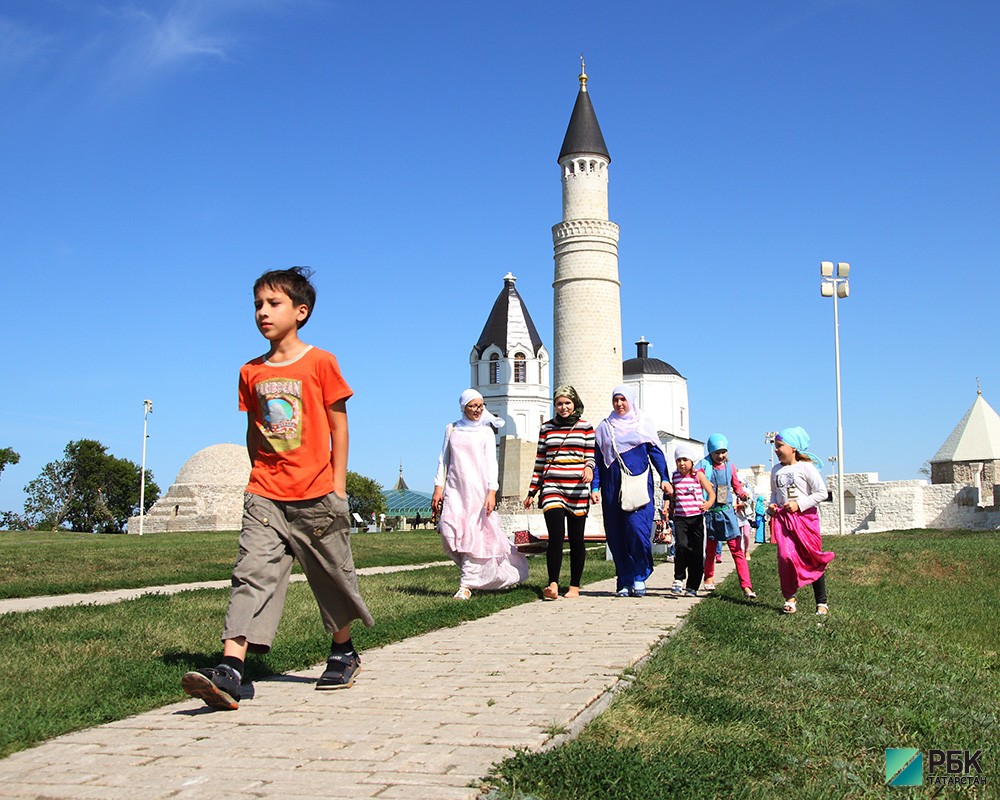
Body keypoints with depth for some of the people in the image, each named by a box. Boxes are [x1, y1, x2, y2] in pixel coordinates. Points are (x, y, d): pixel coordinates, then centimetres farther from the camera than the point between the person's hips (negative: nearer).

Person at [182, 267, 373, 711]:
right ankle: (229, 670, -18)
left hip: (316, 495, -3)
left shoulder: (320, 363, -2)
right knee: (252, 575, -10)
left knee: (331, 575, 10)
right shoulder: (251, 373, 9)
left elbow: (338, 425, -1)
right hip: (266, 497, 3)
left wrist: (338, 483, -4)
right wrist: (260, 476, 14)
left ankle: (343, 652, 32)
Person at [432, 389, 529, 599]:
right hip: (454, 489, 2)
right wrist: (438, 487, 5)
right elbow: (443, 460, 14)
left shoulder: (486, 431, 7)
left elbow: (491, 463, 0)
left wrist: (492, 492, -11)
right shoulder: (452, 429, 13)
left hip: (478, 488, -2)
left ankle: (466, 584, -4)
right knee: (451, 532, -11)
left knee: (475, 535, -8)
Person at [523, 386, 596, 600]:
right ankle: (553, 585, -21)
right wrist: (532, 491, 14)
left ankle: (574, 586, 15)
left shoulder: (585, 427, 9)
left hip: (577, 489, 0)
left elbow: (590, 456, 9)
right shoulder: (546, 428, 12)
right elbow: (540, 461, 15)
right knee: (556, 535, -16)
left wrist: (589, 468, -14)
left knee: (576, 539, 4)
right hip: (552, 486, 0)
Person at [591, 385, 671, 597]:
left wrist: (664, 479, -4)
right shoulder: (604, 427, 12)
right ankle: (625, 582, 8)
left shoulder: (644, 425, 9)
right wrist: (594, 487, 3)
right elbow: (598, 460, 11)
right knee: (616, 534, 1)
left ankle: (639, 576, -4)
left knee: (637, 528, -17)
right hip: (612, 487, 2)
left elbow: (656, 452, 8)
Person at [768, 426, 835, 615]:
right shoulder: (776, 470, 12)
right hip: (783, 518, 4)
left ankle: (821, 602, 11)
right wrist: (772, 506, 4)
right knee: (786, 557, -12)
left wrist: (799, 504, -15)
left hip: (806, 517, -4)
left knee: (813, 560, 2)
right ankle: (789, 597, 3)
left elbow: (822, 492, -9)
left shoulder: (806, 467, -6)